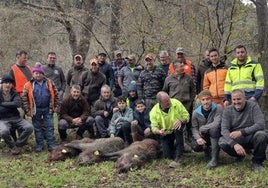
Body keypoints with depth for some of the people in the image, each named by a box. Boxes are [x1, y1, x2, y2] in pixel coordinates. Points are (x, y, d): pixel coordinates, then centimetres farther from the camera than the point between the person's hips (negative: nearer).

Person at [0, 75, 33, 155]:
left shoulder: (14, 94, 10)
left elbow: (18, 103, -12)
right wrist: (11, 106, -8)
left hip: (16, 118, 3)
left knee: (29, 127, -22)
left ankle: (18, 145, -2)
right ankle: (12, 146, -4)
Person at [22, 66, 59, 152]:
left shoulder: (50, 83, 2)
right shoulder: (28, 85, -3)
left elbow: (55, 95, 8)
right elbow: (24, 98, -2)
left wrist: (56, 106, 3)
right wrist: (27, 110, -5)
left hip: (48, 109, 1)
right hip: (36, 110, -1)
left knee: (50, 127, 2)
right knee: (37, 128, 9)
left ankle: (51, 145, 8)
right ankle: (39, 145, 18)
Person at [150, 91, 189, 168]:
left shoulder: (176, 103, -19)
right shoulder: (154, 112, -18)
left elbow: (186, 116, -15)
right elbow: (154, 128, -17)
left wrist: (181, 121, -37)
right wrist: (159, 131, -41)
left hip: (177, 130, -1)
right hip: (165, 134, 1)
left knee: (178, 129, -37)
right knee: (168, 156, -6)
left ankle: (178, 158, -29)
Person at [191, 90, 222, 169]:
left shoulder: (218, 108, -17)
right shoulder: (196, 112, -7)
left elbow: (217, 123, -29)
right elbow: (194, 128, -7)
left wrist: (201, 129, -21)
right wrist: (198, 138, -28)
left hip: (216, 135, -3)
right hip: (203, 137, 3)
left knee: (213, 129, -36)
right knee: (195, 146, -25)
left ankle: (214, 158, -25)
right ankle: (206, 149, 16)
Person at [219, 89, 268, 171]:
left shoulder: (253, 106, -11)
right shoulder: (228, 110, -5)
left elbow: (261, 125, -22)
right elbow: (224, 129, -16)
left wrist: (241, 132, -33)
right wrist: (234, 144, -34)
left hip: (251, 137, -2)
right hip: (235, 139, 2)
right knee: (222, 142, -27)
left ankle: (257, 161, -5)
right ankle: (240, 155, 7)